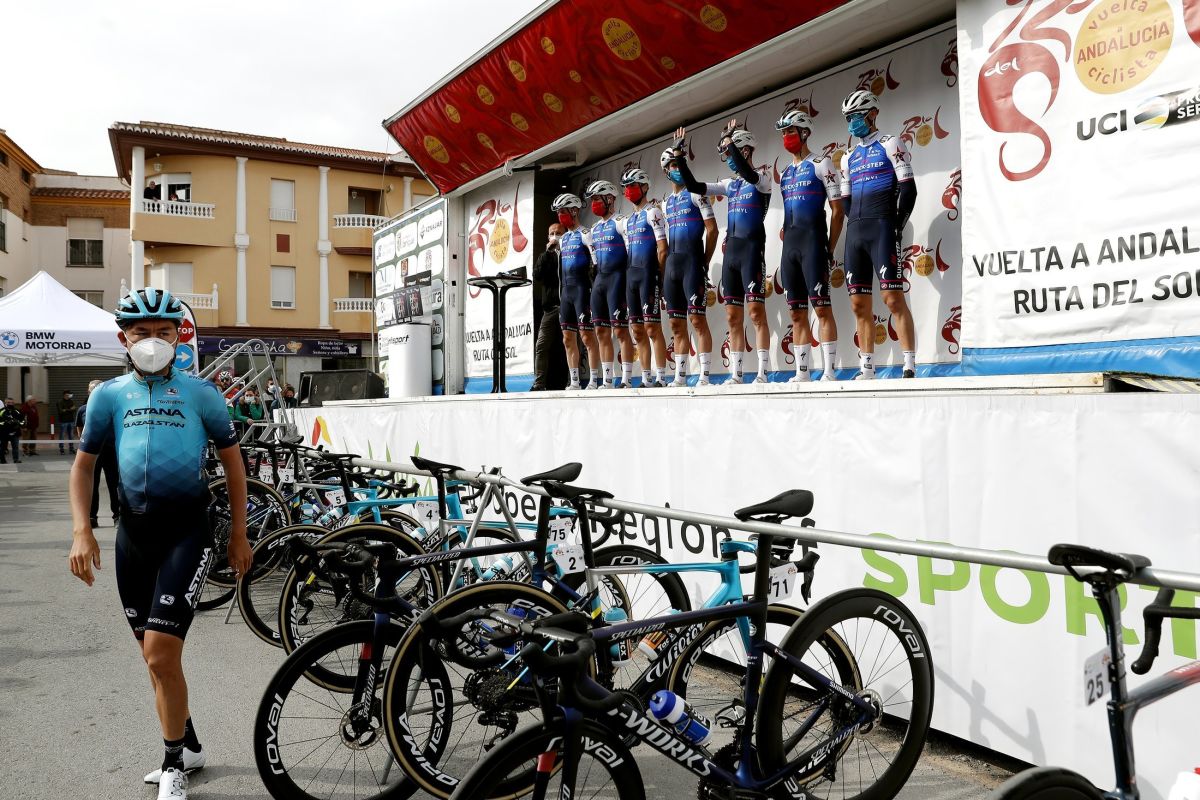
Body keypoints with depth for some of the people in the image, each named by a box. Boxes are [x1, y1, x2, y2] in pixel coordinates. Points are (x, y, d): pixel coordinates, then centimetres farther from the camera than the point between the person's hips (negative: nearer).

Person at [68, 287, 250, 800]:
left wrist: (239, 535, 5)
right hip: (133, 530, 4)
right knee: (154, 656, 13)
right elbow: (84, 464, 13)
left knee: (161, 655, -12)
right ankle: (188, 746, 33)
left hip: (186, 528, -4)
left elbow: (232, 460, 6)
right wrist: (82, 532, 0)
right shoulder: (109, 395, 6)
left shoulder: (200, 393, -1)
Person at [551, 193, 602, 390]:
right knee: (568, 339, 7)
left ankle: (594, 380, -6)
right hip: (565, 290, 8)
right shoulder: (563, 239, 19)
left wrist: (594, 292, -18)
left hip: (582, 288, -8)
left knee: (587, 335, -10)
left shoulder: (585, 234, -5)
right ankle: (574, 382, 12)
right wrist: (561, 293, 17)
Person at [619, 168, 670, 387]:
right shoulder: (629, 220, 21)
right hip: (631, 275, 9)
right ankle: (646, 379, 12)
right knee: (638, 330, 7)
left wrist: (658, 277, -14)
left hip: (648, 273, -8)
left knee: (652, 327, -12)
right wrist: (630, 275, 14)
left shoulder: (653, 212, -4)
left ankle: (661, 378, -10)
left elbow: (662, 248, -11)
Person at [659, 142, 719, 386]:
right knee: (677, 323, 7)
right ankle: (680, 376, 13)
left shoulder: (696, 193, 0)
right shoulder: (667, 201, 19)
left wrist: (704, 263, -8)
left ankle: (704, 376, -11)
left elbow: (712, 229, -5)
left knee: (697, 318, -11)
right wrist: (666, 268, 14)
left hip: (692, 259, -7)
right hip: (671, 263, 7)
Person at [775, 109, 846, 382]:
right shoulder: (785, 173, 20)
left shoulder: (820, 164, 0)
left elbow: (838, 210, -3)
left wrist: (829, 249, -7)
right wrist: (786, 238, 13)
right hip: (790, 245, 7)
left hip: (812, 240, -7)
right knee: (797, 312, 6)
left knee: (821, 307, -10)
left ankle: (829, 372, -10)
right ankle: (802, 373, 9)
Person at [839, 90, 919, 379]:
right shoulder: (848, 157, 22)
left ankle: (909, 367, -14)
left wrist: (897, 227, -10)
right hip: (855, 232, 7)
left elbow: (908, 189, -4)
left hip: (881, 227, -6)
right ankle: (866, 370, 8)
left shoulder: (890, 145, 3)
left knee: (893, 297, -14)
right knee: (859, 304, 4)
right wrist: (855, 226, 9)